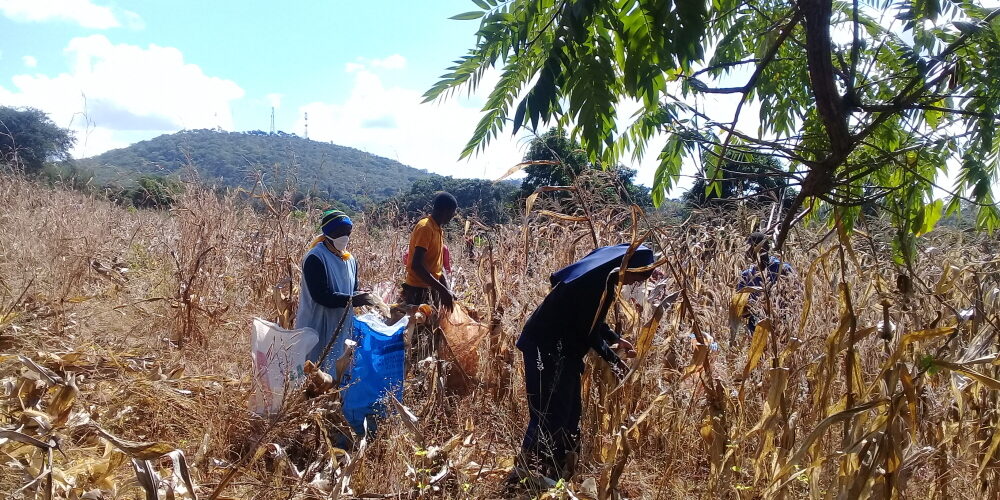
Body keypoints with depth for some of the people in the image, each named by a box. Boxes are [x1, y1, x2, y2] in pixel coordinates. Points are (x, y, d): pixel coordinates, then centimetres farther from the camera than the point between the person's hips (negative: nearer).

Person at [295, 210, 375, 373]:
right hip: (318, 327, -7)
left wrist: (362, 296, -11)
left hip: (342, 326, 7)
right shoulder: (315, 259, -14)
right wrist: (352, 300, -26)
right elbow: (320, 295, -21)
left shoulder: (350, 260, 9)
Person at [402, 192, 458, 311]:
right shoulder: (425, 228, -16)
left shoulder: (438, 229, 12)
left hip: (432, 289, 9)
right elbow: (417, 265, -25)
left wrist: (447, 290, 6)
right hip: (419, 292, -9)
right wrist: (442, 290, -26)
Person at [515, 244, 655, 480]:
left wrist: (616, 339, 20)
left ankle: (558, 472, 26)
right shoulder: (601, 281, -21)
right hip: (546, 349, -10)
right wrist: (613, 359, -6)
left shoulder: (600, 272, 9)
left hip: (559, 349, 10)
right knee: (550, 414, -4)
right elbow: (589, 330, -18)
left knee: (569, 411, 15)